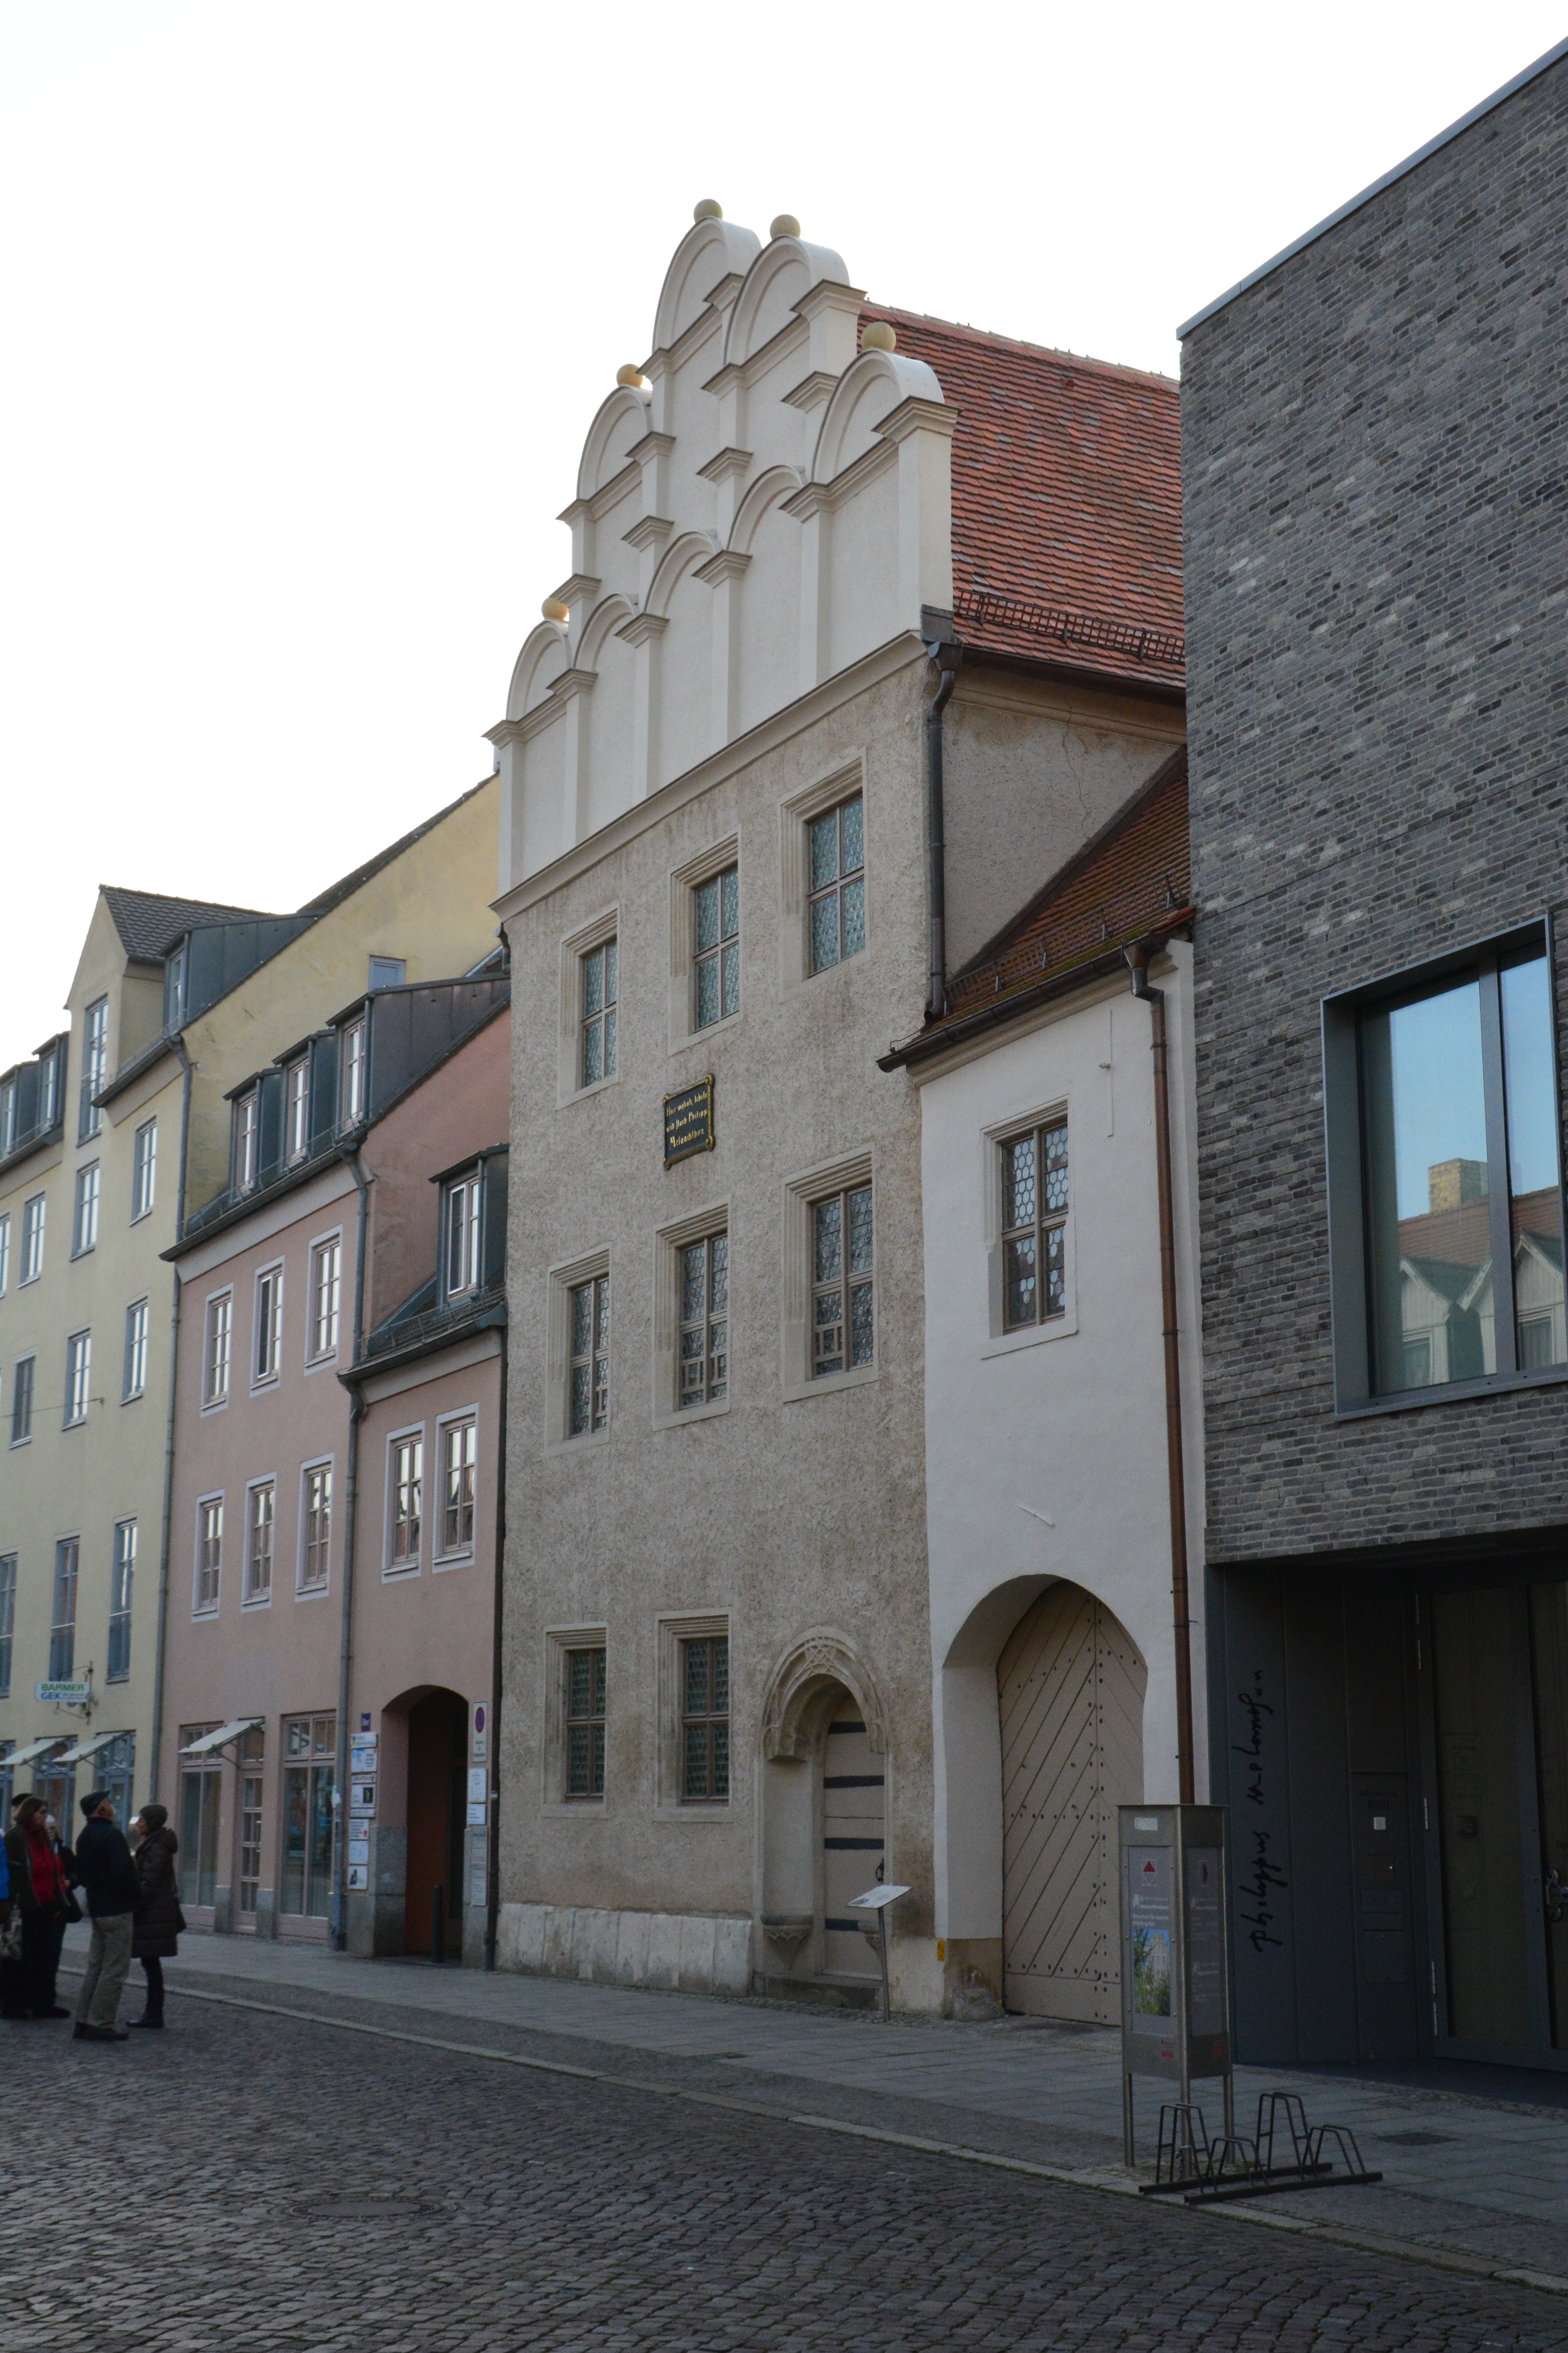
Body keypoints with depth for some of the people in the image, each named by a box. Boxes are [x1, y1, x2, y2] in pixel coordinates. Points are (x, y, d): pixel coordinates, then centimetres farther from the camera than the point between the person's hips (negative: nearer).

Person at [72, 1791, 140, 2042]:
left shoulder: (84, 1838, 13)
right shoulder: (111, 1835, -16)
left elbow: (82, 1875, 19)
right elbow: (123, 1872, -22)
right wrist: (136, 1892, -8)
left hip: (97, 1909, 9)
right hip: (118, 1909, -9)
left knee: (95, 1966, 15)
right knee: (114, 1969, -4)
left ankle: (84, 2022, 16)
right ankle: (102, 2024, -5)